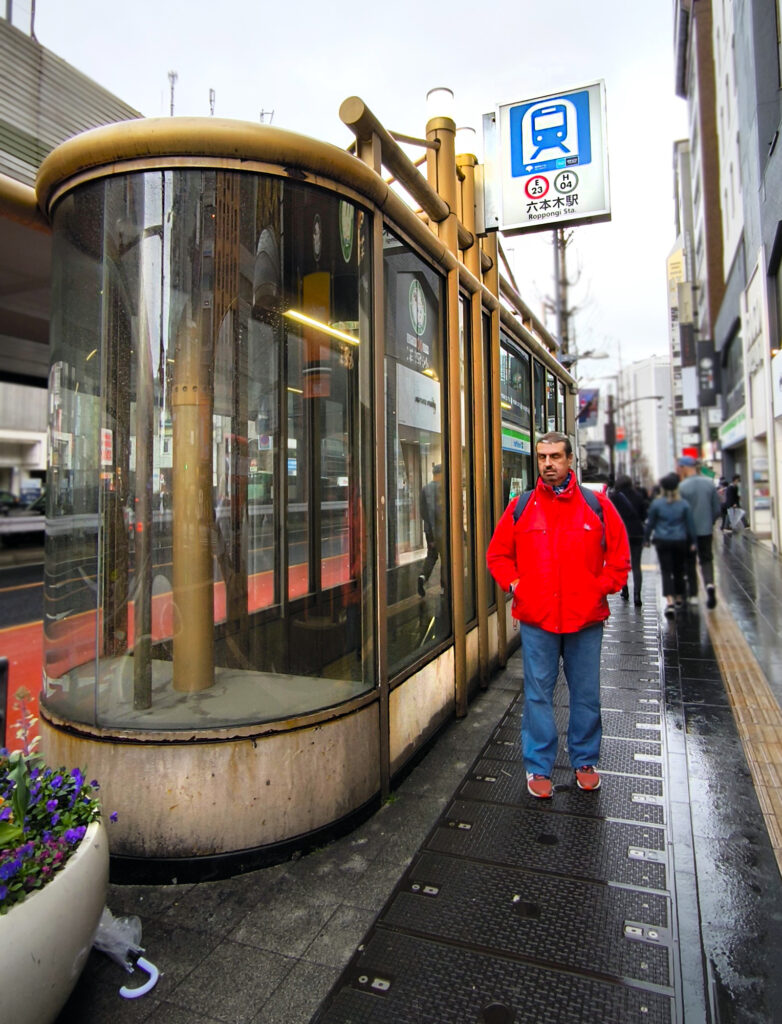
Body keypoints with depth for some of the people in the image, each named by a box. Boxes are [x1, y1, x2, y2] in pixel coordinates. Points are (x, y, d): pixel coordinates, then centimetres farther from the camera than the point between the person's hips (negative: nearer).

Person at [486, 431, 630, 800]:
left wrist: (598, 590, -2)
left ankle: (585, 761, 33)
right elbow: (497, 554, 10)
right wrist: (516, 585, -2)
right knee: (538, 695, 8)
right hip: (536, 618, 0)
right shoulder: (521, 508, 2)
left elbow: (619, 559, 6)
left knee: (586, 694, 13)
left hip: (585, 618, 1)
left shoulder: (597, 506, 1)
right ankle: (538, 767, 23)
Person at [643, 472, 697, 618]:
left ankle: (670, 601, -18)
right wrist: (692, 542, 12)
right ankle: (679, 598, 28)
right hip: (680, 541, 2)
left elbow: (650, 523, 0)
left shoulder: (656, 503, -6)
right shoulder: (684, 504, 0)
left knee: (666, 571, -2)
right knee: (679, 570, 16)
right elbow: (690, 524, 4)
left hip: (662, 541, -2)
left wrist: (646, 538, 12)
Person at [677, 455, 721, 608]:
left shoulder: (682, 487, -14)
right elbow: (717, 509, 5)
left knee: (690, 563, 9)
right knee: (706, 559, 12)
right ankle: (709, 583, -14)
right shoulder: (710, 484, 1)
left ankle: (693, 595, 14)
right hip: (706, 530, 3)